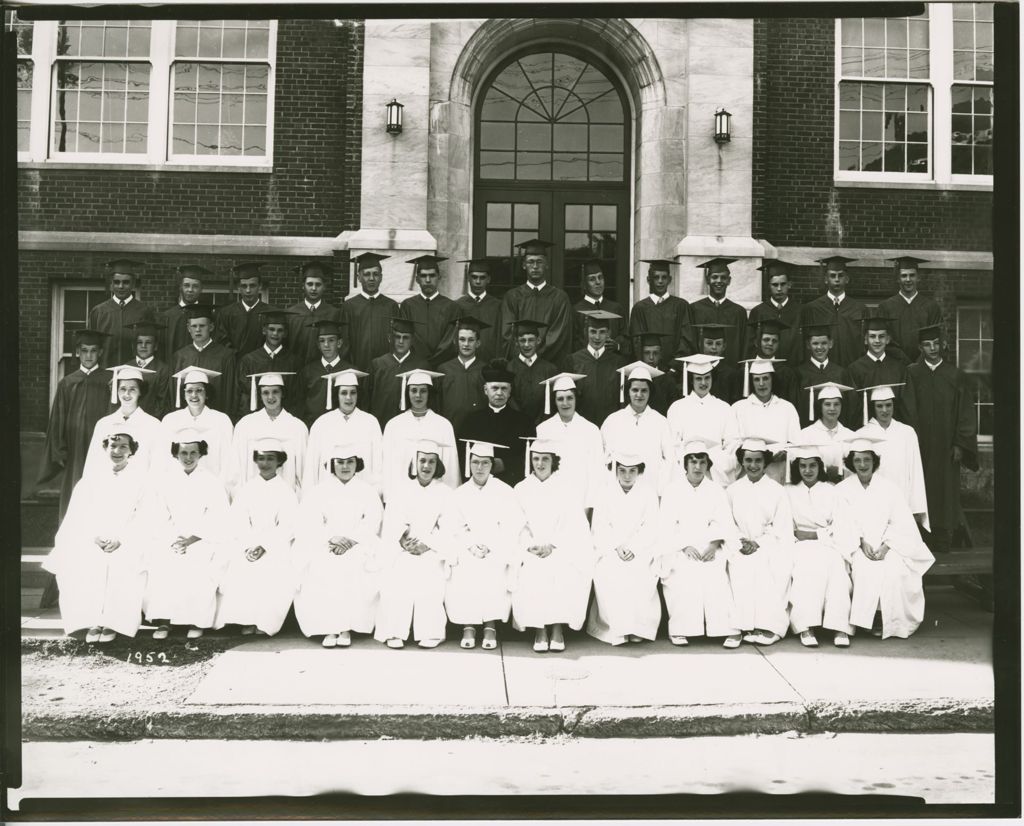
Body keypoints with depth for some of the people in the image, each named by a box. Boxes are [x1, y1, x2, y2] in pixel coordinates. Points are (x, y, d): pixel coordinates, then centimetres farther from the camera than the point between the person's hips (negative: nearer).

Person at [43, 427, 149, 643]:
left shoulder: (141, 482, 9)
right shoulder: (89, 483, 16)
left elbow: (143, 520, -1)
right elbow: (77, 519, 6)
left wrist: (120, 539, -16)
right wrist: (94, 536, -14)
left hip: (127, 545, -2)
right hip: (91, 543, 2)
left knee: (123, 566, -32)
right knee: (76, 565, -28)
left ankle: (113, 622, -21)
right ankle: (92, 621, -19)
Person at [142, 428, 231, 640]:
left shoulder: (213, 484, 8)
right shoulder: (162, 482, 14)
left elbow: (218, 523, -1)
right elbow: (154, 522, 5)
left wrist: (192, 539, -15)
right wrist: (171, 540, -13)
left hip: (202, 542, -1)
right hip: (169, 541, 2)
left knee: (199, 568, -31)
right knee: (161, 566, -29)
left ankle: (197, 621, -18)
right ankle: (162, 620, -22)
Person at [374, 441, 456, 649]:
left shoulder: (445, 493, 10)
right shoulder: (400, 490, 13)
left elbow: (448, 529, 1)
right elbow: (390, 524, 4)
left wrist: (427, 545, -13)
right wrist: (402, 540, -14)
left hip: (432, 550, -1)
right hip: (401, 549, 1)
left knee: (429, 577, -25)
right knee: (397, 577, -23)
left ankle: (430, 633, -19)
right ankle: (394, 632, -19)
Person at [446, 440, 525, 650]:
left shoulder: (504, 492, 3)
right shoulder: (460, 493, 10)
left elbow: (511, 527, -3)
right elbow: (456, 528, 6)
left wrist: (490, 546, -14)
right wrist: (471, 545, -12)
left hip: (497, 550, -2)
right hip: (467, 549, 2)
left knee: (494, 577, -29)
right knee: (460, 577, -26)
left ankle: (490, 625, -13)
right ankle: (468, 625, -11)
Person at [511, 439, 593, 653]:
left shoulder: (565, 487, 7)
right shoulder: (521, 489, 12)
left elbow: (571, 525, 0)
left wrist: (551, 545, -13)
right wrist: (531, 546, -11)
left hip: (561, 548, -1)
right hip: (530, 550, 1)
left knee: (566, 574, -31)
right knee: (530, 574, -29)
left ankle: (557, 628, -16)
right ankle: (539, 629, -18)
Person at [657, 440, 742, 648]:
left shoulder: (716, 491, 13)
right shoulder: (673, 490, 8)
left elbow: (724, 524, 5)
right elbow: (666, 527, 0)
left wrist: (714, 544, -15)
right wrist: (685, 547, -14)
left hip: (709, 547, 1)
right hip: (679, 547, -1)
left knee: (715, 573, -28)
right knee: (685, 572, -30)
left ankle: (728, 628, -27)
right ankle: (679, 629, -23)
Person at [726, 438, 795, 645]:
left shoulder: (777, 491, 6)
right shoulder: (733, 490, 12)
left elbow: (782, 529, 0)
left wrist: (758, 543, -13)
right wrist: (740, 542, -11)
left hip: (771, 547, -1)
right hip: (742, 546, 1)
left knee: (774, 568, -31)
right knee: (741, 568, -29)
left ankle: (769, 627, -30)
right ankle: (745, 626, -30)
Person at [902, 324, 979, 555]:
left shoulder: (956, 376, 3)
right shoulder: (912, 374, 1)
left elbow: (966, 413, 3)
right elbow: (907, 410, -2)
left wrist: (959, 445, -4)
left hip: (946, 448, 1)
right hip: (920, 447, -1)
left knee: (945, 492, 4)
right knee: (922, 491, 1)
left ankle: (942, 543, 12)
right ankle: (922, 540, 9)